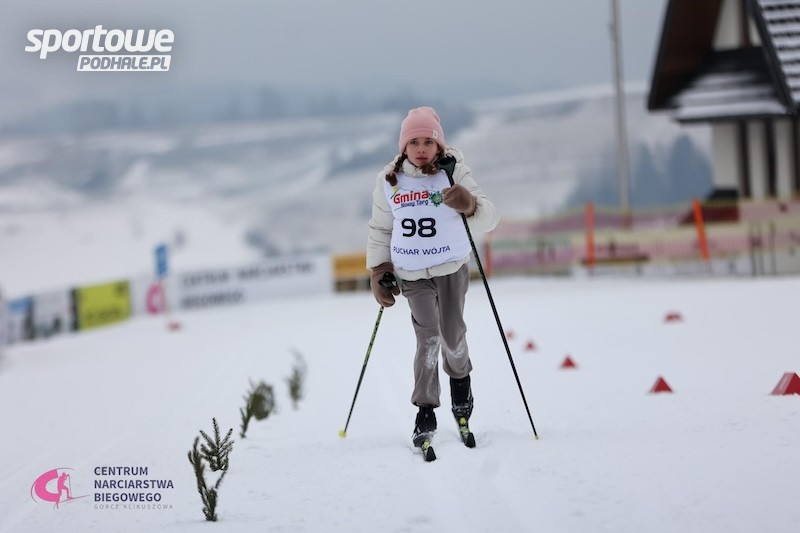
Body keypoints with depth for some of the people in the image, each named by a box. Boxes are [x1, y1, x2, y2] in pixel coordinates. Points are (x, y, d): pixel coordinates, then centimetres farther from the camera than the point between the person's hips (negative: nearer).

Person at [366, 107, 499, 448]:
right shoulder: (389, 181, -3)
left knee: (452, 334, 1)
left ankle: (460, 378, 34)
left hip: (452, 267, 0)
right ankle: (425, 411, -4)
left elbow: (488, 219, -18)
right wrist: (378, 272, 4)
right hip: (411, 274, 0)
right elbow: (379, 230, 10)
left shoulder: (454, 173, -10)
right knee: (428, 336, -12)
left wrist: (469, 205, -39)